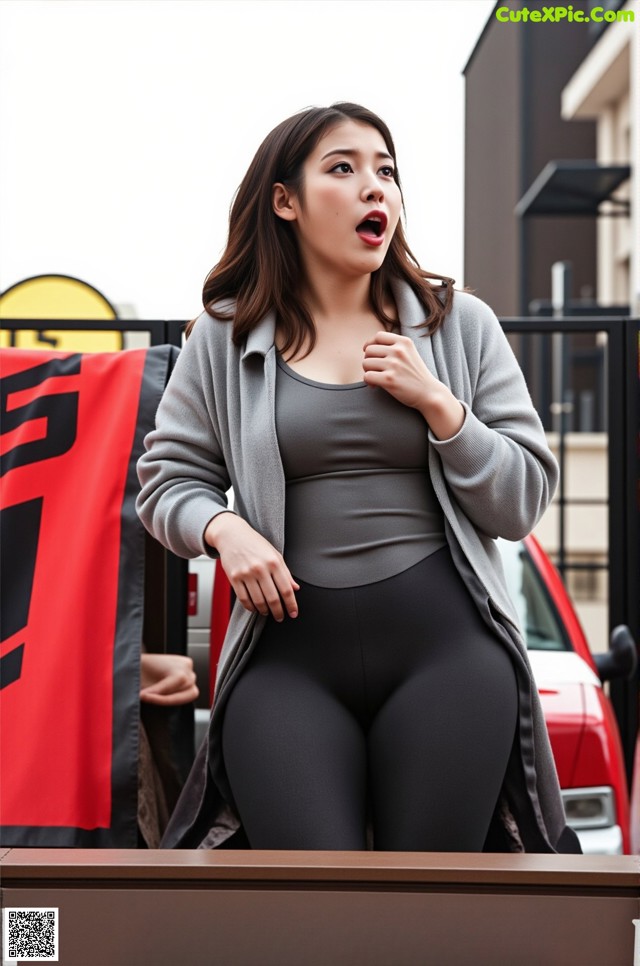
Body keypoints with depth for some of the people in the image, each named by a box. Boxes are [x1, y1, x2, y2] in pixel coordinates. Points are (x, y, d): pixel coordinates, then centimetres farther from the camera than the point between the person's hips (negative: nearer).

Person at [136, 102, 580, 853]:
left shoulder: (460, 325, 8)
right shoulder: (225, 338, 8)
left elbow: (523, 503, 6)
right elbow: (167, 478, 12)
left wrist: (436, 403, -7)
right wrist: (223, 529, -9)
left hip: (446, 644, 1)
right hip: (287, 654, 0)